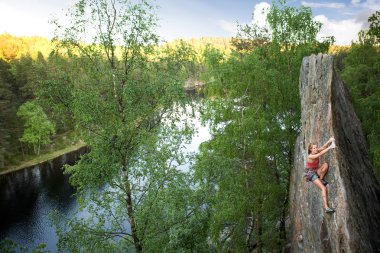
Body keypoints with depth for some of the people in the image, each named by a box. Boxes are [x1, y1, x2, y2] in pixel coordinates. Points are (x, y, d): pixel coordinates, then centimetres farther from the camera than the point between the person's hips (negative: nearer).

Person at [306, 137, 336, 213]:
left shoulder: (316, 152, -2)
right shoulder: (310, 156, -23)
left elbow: (323, 147, -12)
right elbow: (320, 154, -34)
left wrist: (329, 141, -29)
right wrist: (329, 148, -37)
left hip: (316, 171, 7)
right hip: (311, 174, -7)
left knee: (326, 164, -22)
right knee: (324, 188, -22)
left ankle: (321, 179, -7)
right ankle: (326, 207, -26)